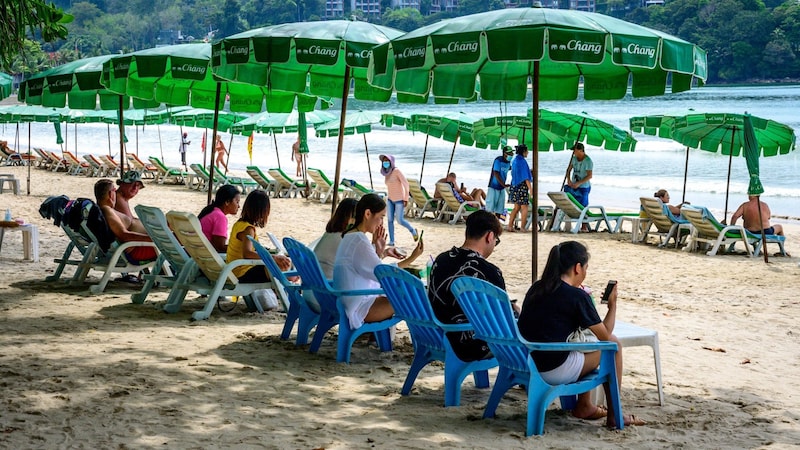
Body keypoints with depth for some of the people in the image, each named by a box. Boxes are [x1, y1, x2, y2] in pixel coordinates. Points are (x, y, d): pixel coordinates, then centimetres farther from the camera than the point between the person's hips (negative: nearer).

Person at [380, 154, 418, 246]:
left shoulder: (397, 171, -18)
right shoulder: (387, 173, 4)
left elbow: (406, 183, -18)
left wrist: (406, 198, -17)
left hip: (399, 200, -6)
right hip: (391, 200, 6)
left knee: (400, 220, -3)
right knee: (390, 220, -2)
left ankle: (413, 231, 24)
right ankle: (391, 241, 4)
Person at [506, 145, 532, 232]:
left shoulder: (514, 160, 12)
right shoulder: (522, 161, -14)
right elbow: (526, 177, -16)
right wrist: (530, 189, -15)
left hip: (515, 186, 8)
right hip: (522, 186, -8)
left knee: (516, 207, 12)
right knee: (524, 207, 0)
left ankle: (510, 225, 7)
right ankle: (523, 227, 2)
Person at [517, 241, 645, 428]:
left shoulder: (536, 288, 8)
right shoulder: (577, 296, -12)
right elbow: (605, 336, -1)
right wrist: (612, 305, 13)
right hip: (555, 372, -8)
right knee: (613, 344, 11)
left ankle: (584, 406, 34)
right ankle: (614, 415, 17)